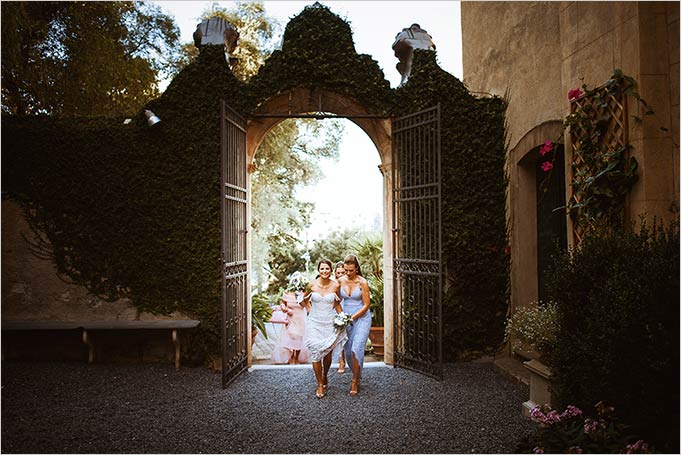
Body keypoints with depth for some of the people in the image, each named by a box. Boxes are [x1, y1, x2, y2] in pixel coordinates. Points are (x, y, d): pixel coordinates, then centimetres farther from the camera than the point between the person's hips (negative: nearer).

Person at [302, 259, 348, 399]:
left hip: (330, 323, 1)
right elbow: (305, 300, 12)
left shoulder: (336, 285, -5)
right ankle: (320, 385, 6)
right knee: (315, 352, -6)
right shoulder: (312, 285, -6)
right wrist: (311, 312, 4)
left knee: (328, 354, 8)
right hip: (314, 323, -1)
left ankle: (324, 377, 35)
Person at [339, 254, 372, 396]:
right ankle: (357, 376, 29)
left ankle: (355, 381, 0)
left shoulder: (362, 282, -13)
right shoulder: (341, 281, -3)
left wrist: (352, 317, -14)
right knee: (348, 350, 7)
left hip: (362, 318, -4)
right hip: (346, 318, 4)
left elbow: (366, 305, -10)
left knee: (356, 349, -14)